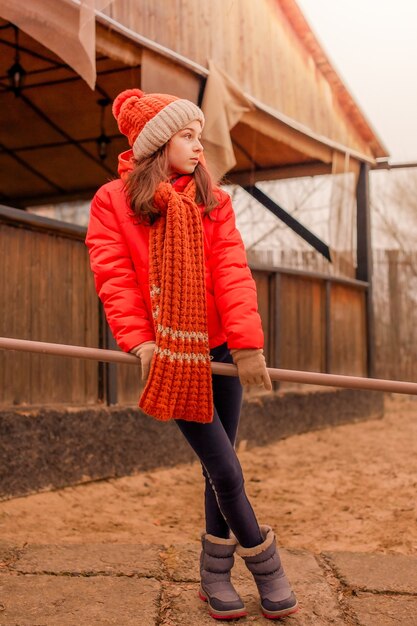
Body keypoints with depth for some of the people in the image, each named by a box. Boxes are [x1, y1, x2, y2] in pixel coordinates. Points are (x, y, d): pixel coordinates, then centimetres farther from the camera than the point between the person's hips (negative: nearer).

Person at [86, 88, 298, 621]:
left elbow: (232, 271, -3)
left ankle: (215, 574, 24)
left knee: (218, 467, 7)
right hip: (170, 356, -3)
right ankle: (265, 569, 18)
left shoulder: (213, 201, 9)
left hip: (219, 349, 4)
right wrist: (138, 340, -18)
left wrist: (247, 341, -14)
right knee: (225, 470, -3)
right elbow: (114, 277, -6)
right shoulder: (111, 201, 2)